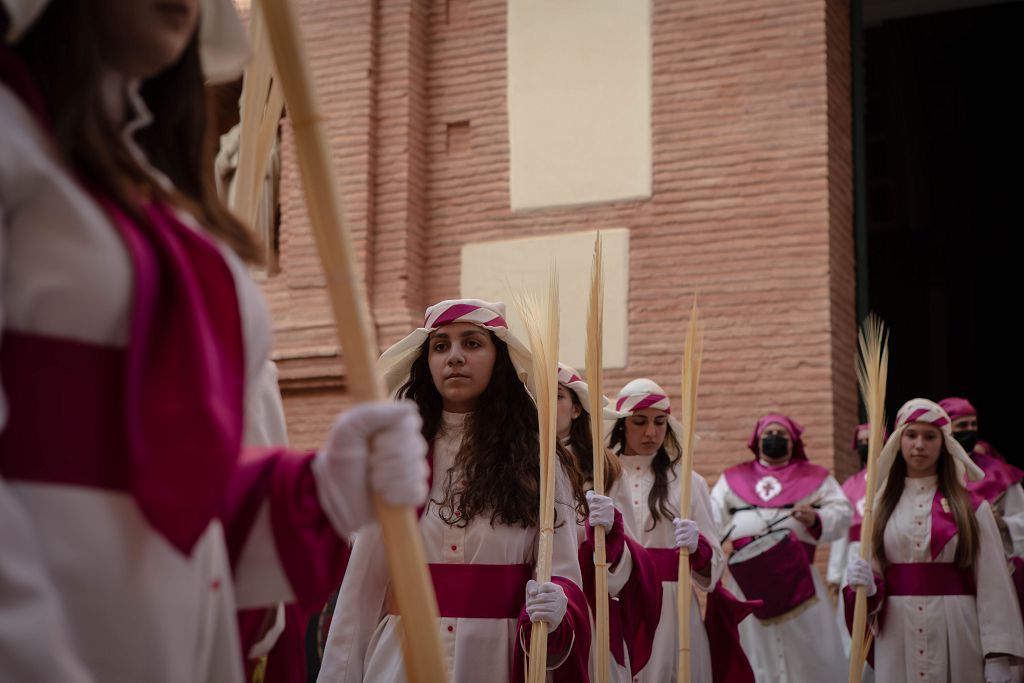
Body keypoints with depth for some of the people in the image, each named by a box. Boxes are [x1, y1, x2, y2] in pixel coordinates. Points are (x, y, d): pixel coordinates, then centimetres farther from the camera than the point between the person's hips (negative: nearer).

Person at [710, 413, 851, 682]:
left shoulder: (814, 476, 12)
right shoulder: (733, 478, 16)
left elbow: (841, 513, 3)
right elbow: (712, 518, 7)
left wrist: (816, 519, -17)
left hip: (796, 575, -1)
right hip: (749, 577, 1)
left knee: (809, 652, -1)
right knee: (755, 650, 6)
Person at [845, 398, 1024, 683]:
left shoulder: (972, 507, 2)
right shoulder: (881, 507, 7)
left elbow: (992, 585, -3)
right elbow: (872, 576, 9)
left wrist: (998, 656, -10)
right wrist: (865, 586, -15)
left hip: (957, 636, -1)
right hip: (898, 635, 1)